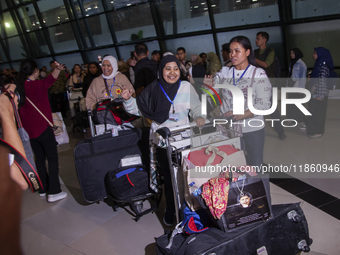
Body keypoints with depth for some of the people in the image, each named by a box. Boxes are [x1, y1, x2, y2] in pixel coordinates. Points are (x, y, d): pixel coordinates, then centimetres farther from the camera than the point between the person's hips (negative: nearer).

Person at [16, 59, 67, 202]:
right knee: (52, 158, -1)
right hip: (42, 126, -7)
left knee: (40, 158, 17)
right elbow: (49, 80, -36)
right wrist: (58, 69, -53)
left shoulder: (19, 87, 4)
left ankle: (43, 188, 26)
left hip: (29, 129, 7)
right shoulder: (36, 85, -14)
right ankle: (54, 192, -3)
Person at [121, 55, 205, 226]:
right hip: (162, 140, 0)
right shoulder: (153, 89, 1)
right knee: (168, 176, 5)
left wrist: (198, 117, -11)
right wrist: (128, 100, -10)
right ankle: (170, 209, 26)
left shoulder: (186, 87, 2)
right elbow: (138, 108, 7)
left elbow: (196, 107, 9)